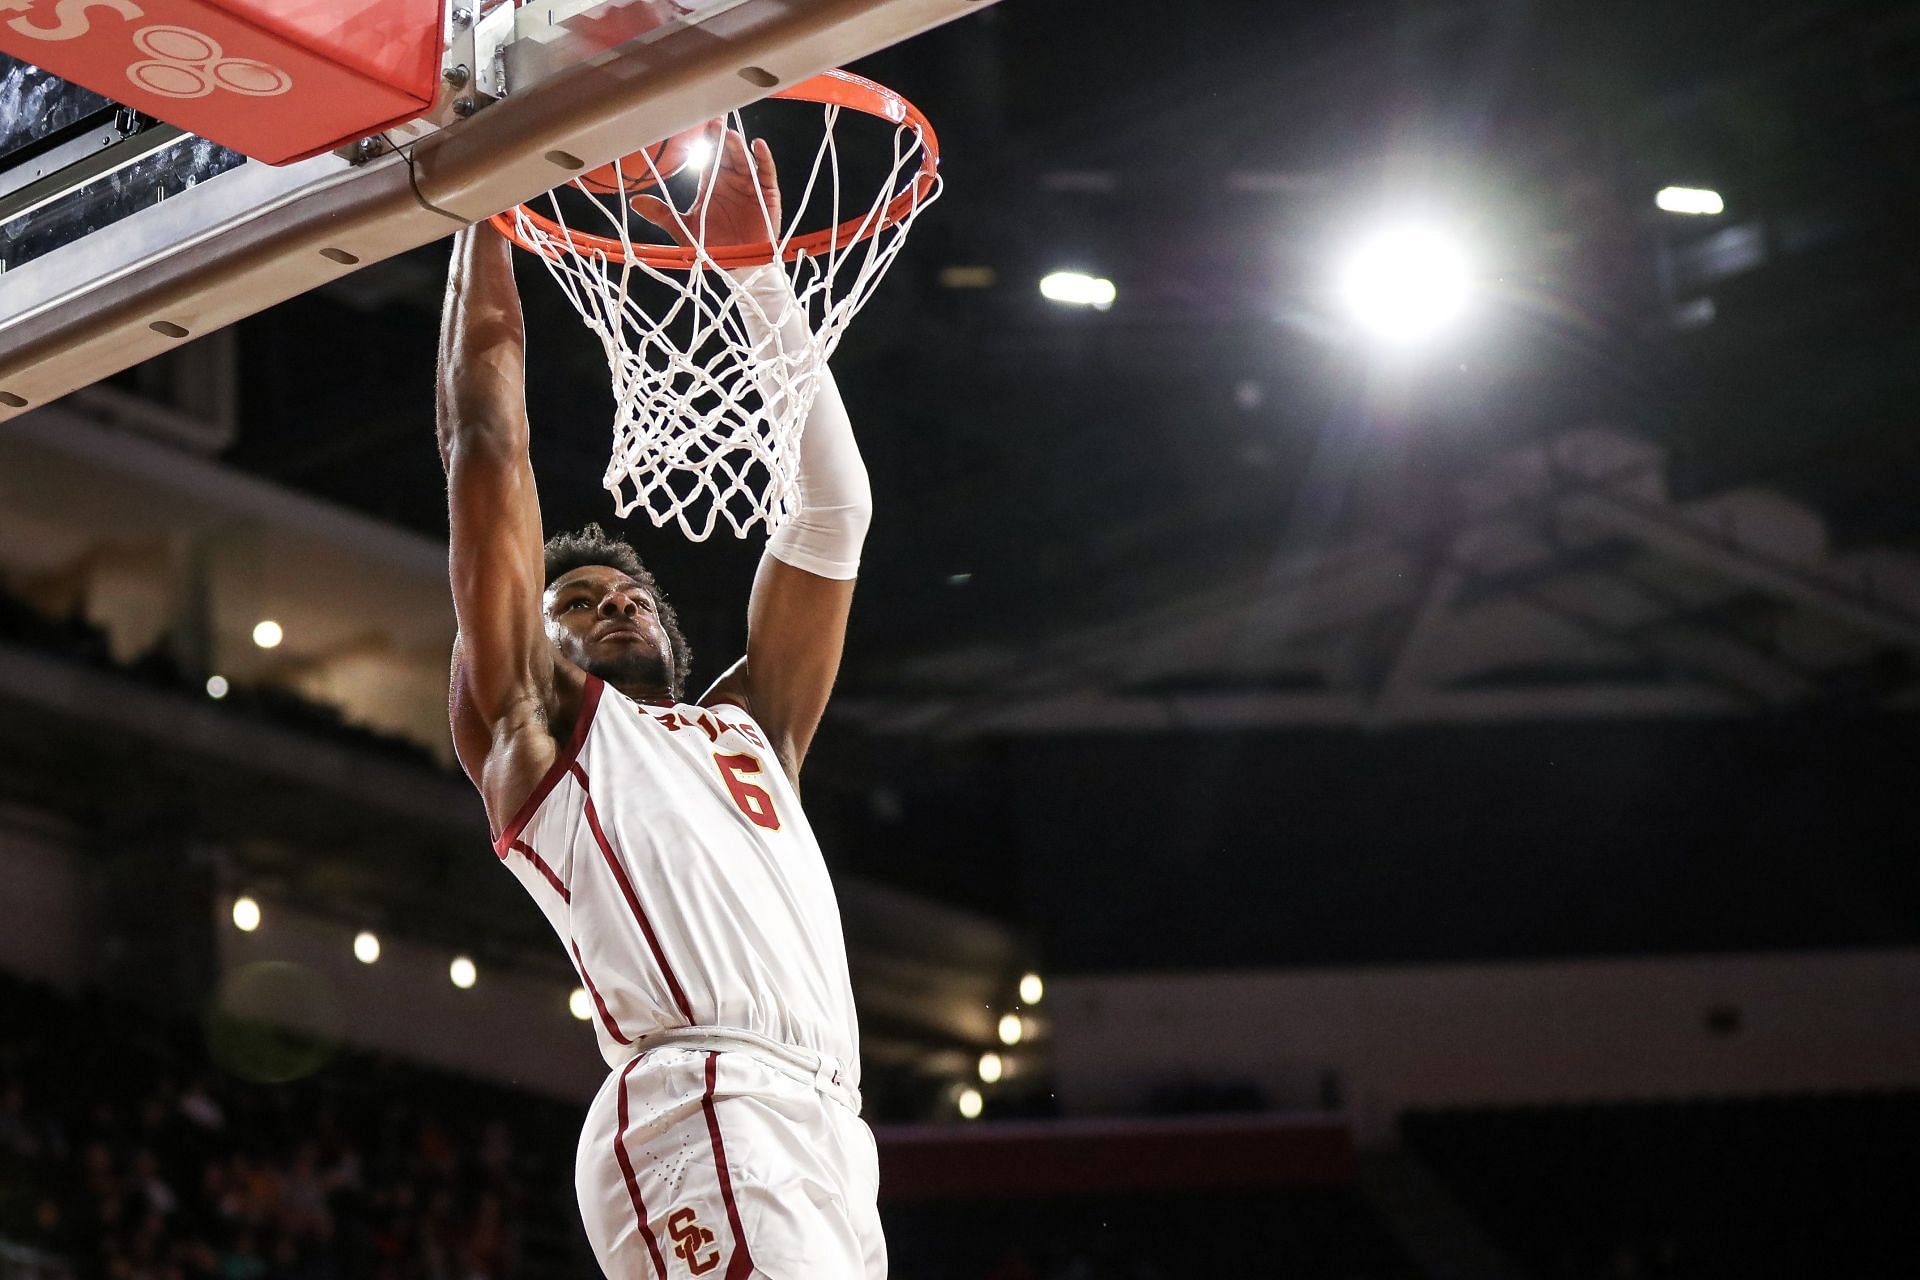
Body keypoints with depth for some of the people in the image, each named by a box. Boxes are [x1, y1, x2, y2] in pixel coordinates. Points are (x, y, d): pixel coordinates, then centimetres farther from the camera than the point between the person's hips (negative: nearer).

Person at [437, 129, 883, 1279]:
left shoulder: (747, 729, 34)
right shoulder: (533, 724, 21)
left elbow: (832, 513, 33)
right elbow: (486, 442, 18)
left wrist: (759, 279, 32)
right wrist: (484, 205, 22)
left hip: (828, 1132, 7)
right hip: (700, 1108, -6)